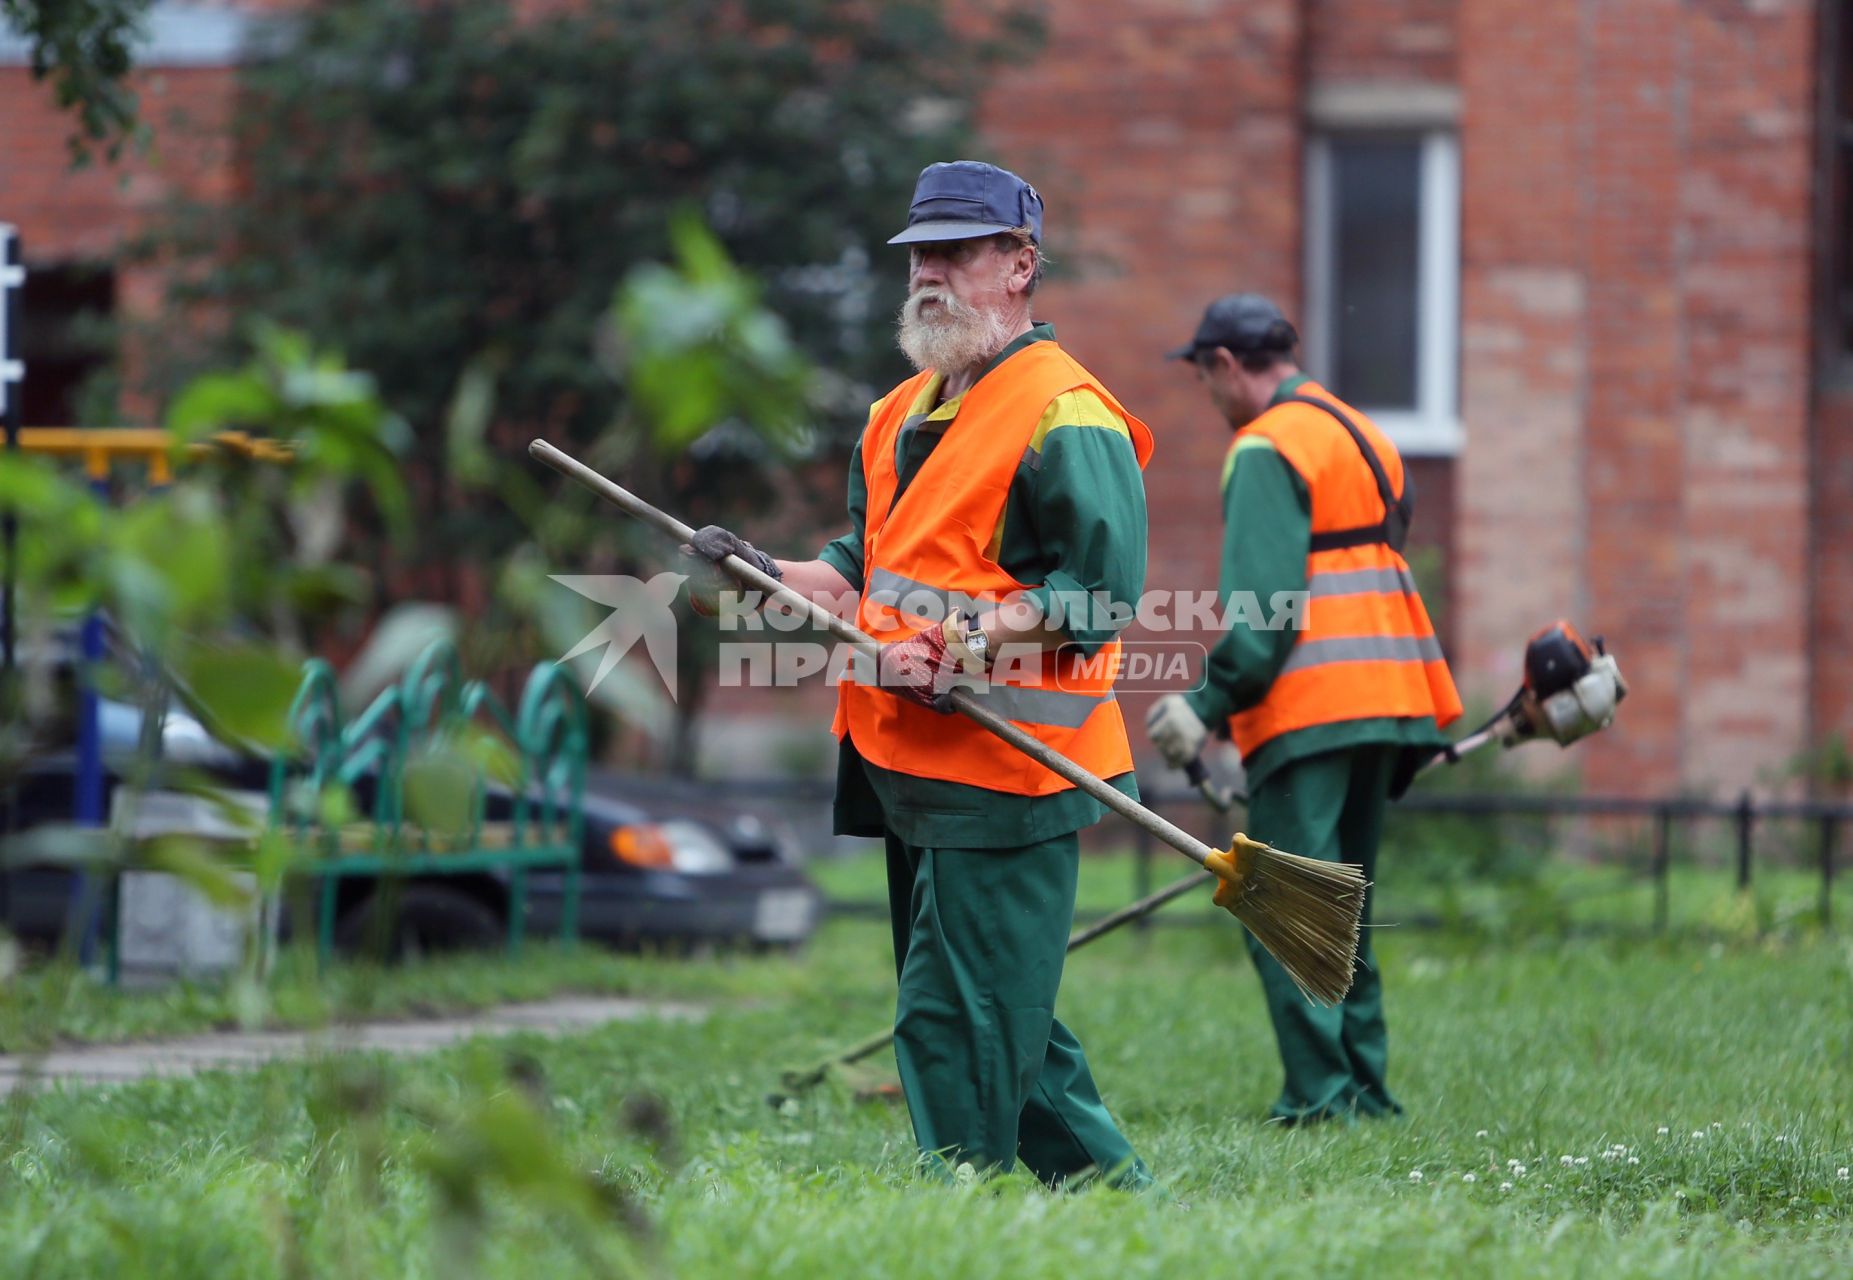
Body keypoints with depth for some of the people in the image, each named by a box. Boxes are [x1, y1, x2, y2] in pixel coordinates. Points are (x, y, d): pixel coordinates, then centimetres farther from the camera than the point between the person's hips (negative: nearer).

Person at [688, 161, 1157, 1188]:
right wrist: (773, 574, 6)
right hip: (911, 758, 10)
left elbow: (1102, 586, -17)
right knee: (1000, 1020, 15)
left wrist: (960, 649, -24)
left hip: (1005, 755, -10)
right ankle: (1112, 1190, 23)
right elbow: (865, 567, 25)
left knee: (958, 1021, -10)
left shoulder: (1064, 417, -10)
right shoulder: (901, 416, 19)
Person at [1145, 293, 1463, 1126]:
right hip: (1384, 705, 9)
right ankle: (1364, 1087, 15)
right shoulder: (1363, 436, 21)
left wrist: (1211, 702, -18)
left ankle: (1321, 1096, -13)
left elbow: (1263, 603, -18)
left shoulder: (1267, 448, -8)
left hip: (1309, 708, -9)